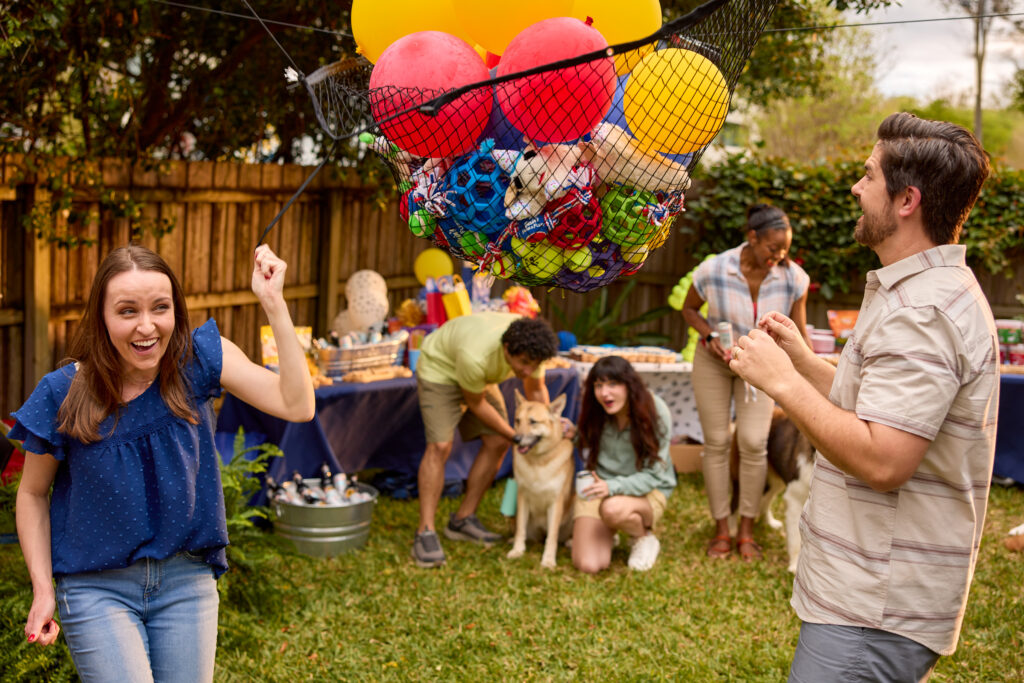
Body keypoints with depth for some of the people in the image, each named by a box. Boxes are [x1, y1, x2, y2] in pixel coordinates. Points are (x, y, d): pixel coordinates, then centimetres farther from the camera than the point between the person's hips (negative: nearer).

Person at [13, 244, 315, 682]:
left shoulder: (197, 360, -9)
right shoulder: (64, 394, -12)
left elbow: (297, 405, -21)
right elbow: (33, 494, 2)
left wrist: (273, 302, -25)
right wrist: (42, 588, -6)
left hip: (186, 581, 2)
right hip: (97, 589, -2)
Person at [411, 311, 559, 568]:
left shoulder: (531, 348, -25)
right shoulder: (477, 356, -43)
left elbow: (536, 390, -3)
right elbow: (476, 403, -22)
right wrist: (514, 436, -15)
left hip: (480, 377, 7)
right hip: (440, 369, -7)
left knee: (497, 443, -2)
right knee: (440, 447, -20)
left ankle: (463, 519, 11)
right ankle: (425, 532, -15)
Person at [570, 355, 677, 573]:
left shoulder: (656, 412, -16)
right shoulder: (594, 412, -8)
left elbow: (653, 475, -14)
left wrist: (613, 486, -29)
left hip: (647, 492, -2)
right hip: (598, 488, 3)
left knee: (613, 509, -39)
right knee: (587, 565, -18)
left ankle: (645, 539, -5)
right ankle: (607, 535, 18)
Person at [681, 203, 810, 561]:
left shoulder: (793, 277, -19)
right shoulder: (713, 270, -22)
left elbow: (798, 334, -7)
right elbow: (689, 309, -3)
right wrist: (709, 337, -21)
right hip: (714, 360, 0)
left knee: (754, 443, -8)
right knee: (717, 443, 1)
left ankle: (747, 531, 8)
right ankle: (721, 530, 13)